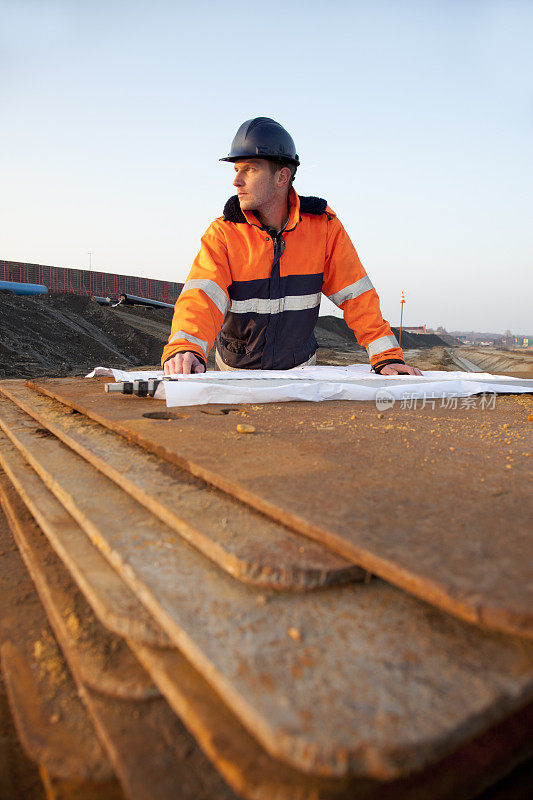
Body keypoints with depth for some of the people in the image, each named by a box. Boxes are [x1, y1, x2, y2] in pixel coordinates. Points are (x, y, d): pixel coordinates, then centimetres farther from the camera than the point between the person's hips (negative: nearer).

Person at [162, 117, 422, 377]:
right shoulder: (222, 233, -12)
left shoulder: (322, 224, -9)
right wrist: (184, 348, -47)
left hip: (299, 366, 0)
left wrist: (387, 357, -16)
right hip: (237, 370, 0)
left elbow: (356, 294, -8)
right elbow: (201, 296, -26)